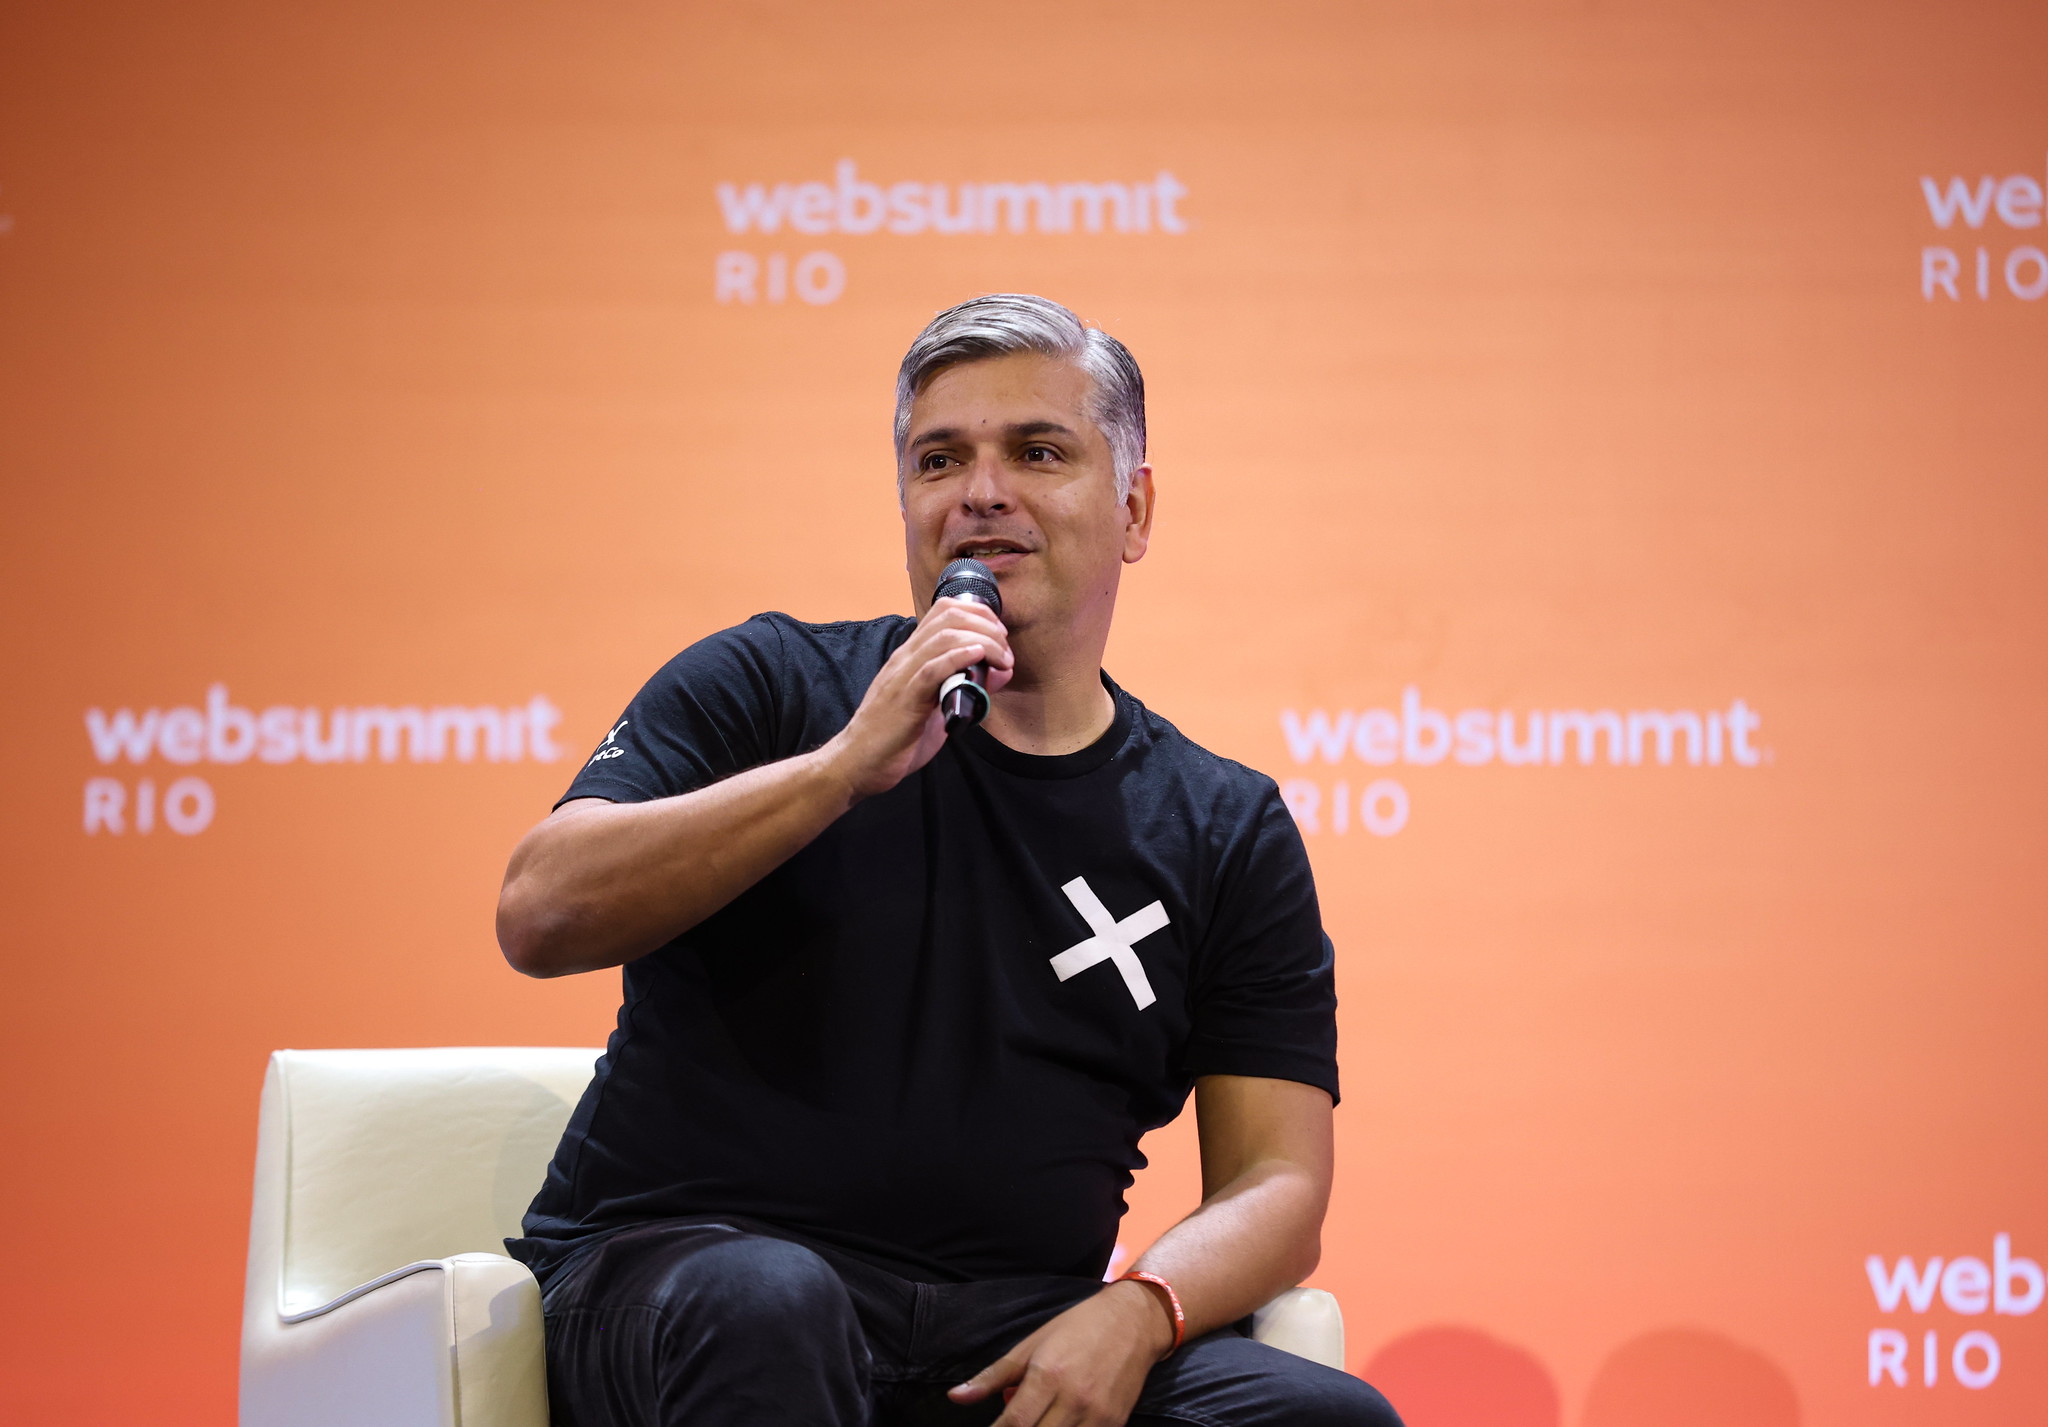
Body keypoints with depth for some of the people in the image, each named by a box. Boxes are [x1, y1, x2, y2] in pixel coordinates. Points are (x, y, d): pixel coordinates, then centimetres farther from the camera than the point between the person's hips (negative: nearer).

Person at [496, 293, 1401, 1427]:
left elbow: (1277, 1184, 8)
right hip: (676, 1266, -1)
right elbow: (540, 918, -7)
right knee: (767, 1304, -37)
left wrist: (1135, 1312, -15)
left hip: (1014, 1334, 2)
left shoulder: (1228, 832, 13)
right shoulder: (771, 687, 7)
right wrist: (847, 763, -14)